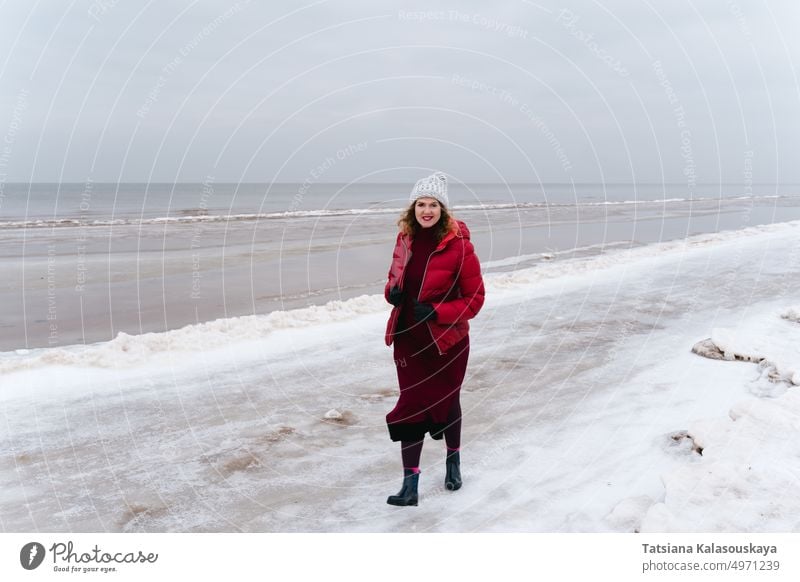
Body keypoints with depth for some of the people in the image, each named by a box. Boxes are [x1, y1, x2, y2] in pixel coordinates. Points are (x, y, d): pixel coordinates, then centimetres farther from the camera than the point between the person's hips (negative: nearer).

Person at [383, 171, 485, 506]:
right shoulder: (405, 239, 1)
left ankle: (453, 460, 44)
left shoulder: (459, 245, -15)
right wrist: (392, 291, -7)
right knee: (410, 407, 4)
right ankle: (410, 484, 12)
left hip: (448, 340, -4)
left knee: (447, 402, 16)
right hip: (409, 339, 4)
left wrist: (438, 312, -23)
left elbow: (475, 297, -11)